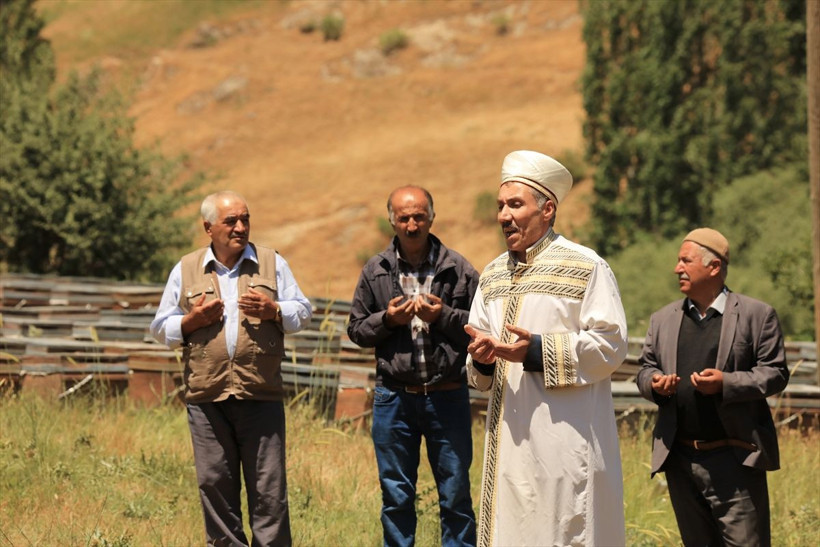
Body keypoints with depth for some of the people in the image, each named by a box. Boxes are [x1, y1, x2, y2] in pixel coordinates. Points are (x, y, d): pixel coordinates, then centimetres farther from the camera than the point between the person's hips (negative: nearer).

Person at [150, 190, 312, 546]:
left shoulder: (272, 264, 10)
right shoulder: (186, 270, 11)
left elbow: (302, 313, 10)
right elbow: (162, 329, 13)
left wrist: (273, 310, -9)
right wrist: (193, 320, -6)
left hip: (261, 396, -1)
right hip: (206, 397, 1)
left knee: (268, 485, -2)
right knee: (214, 483, 3)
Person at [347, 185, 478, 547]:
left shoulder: (458, 270, 0)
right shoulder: (375, 271, 5)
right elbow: (356, 329, 9)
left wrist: (443, 316, -15)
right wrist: (387, 319, -9)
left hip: (447, 395, -1)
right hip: (394, 397, 2)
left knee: (456, 496, 5)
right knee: (396, 497, 8)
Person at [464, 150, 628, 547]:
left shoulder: (585, 268, -5)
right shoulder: (492, 275, 16)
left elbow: (611, 346, -11)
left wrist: (537, 351, -18)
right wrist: (481, 358, -7)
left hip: (564, 439, -6)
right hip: (508, 437, 6)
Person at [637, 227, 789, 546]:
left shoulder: (757, 315, 0)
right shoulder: (663, 320, 15)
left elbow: (775, 373, -4)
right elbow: (646, 368, 16)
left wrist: (726, 383, -19)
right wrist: (654, 383, -9)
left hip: (735, 459, -5)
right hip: (680, 458, 5)